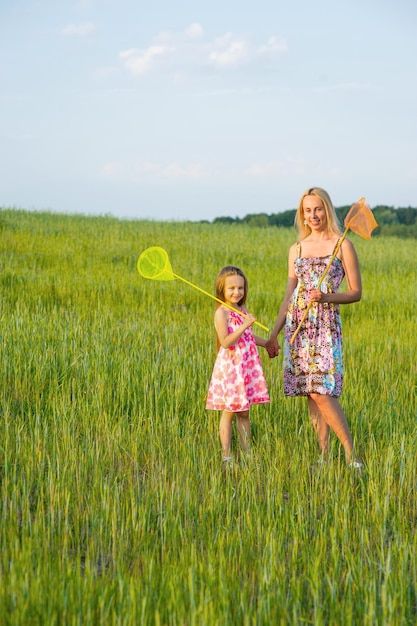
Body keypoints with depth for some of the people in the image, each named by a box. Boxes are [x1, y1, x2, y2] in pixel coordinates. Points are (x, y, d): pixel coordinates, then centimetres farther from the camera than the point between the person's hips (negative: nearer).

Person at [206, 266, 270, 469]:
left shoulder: (242, 311, 13)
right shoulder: (222, 312, -12)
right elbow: (225, 342, -21)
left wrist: (267, 343, 30)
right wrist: (244, 326, -26)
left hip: (247, 366, 7)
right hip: (229, 366, -7)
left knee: (244, 413, 11)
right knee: (229, 412, -1)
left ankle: (247, 452, 16)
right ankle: (226, 456, 5)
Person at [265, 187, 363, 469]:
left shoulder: (342, 246, 0)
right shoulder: (296, 249, 13)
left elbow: (356, 293, 0)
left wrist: (326, 297, -17)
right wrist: (274, 335, 13)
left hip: (326, 325, -5)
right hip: (297, 325, 5)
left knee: (321, 392, -16)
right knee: (310, 394, 3)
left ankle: (351, 453, -7)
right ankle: (324, 454, 9)